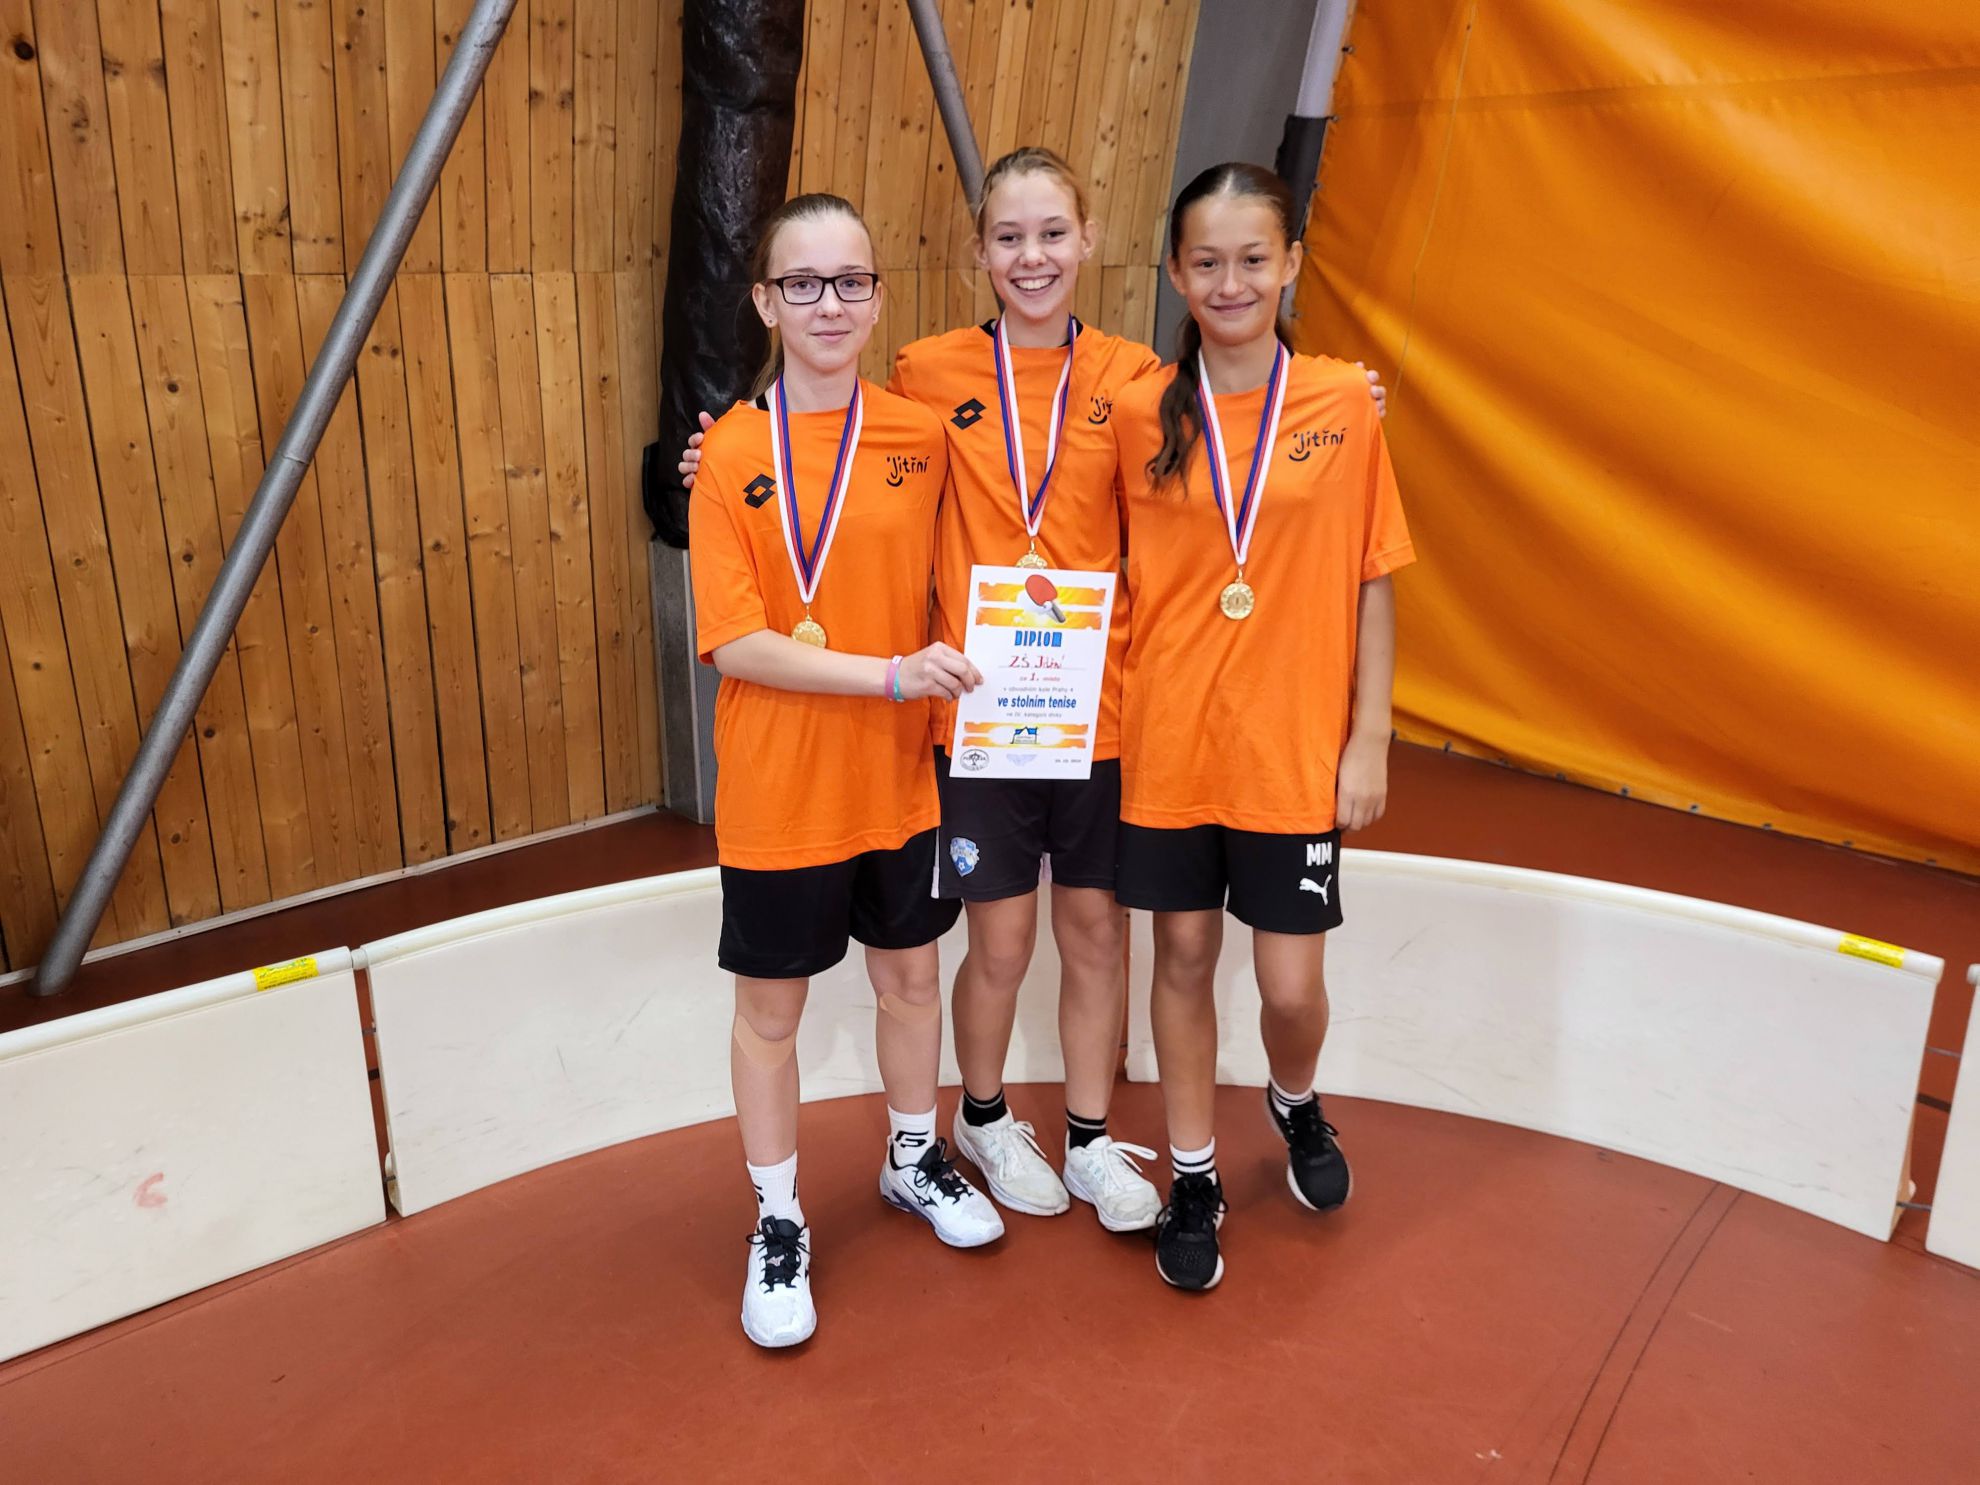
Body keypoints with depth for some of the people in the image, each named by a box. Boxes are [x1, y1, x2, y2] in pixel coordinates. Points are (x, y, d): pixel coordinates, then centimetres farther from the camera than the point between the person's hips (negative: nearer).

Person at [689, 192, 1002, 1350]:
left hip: (900, 775, 3)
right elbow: (733, 643, -16)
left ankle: (916, 1158, 45)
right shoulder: (732, 454, -10)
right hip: (779, 790, -3)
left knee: (911, 975, 19)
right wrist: (890, 673, -22)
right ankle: (780, 1224, 33)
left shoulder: (922, 437, -2)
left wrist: (942, 679, -4)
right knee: (772, 1006, 11)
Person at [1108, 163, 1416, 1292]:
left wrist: (1370, 736, -2)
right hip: (1168, 736, 1)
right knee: (1185, 955, 12)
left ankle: (1298, 1103, 41)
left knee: (1291, 982, 4)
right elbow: (1122, 575, 6)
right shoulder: (1140, 414, -2)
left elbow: (1372, 584, 1)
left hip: (1292, 744, -1)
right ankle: (1195, 1176, 33)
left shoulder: (1344, 404, -3)